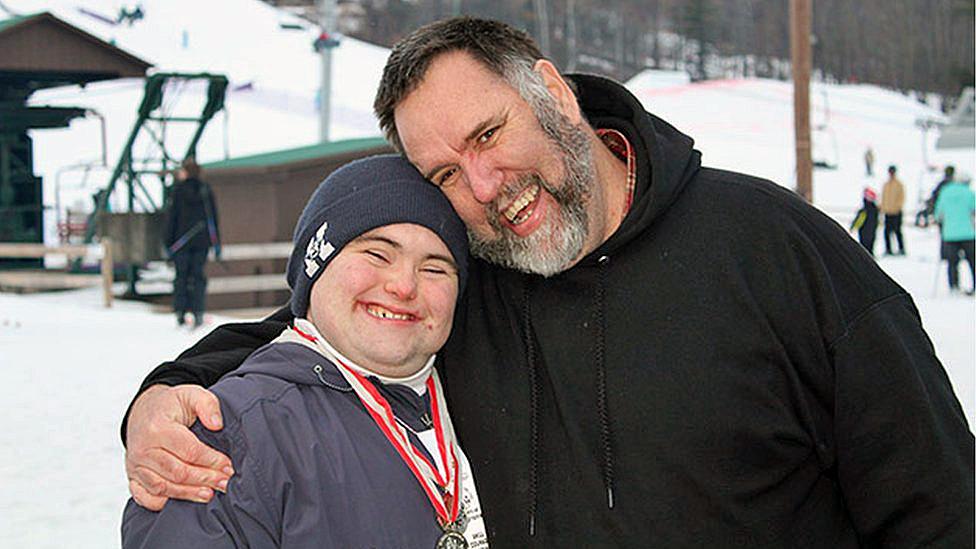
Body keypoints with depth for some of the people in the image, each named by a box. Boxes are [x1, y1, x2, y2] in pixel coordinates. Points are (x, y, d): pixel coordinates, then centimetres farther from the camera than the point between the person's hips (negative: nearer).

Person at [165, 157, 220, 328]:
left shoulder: (178, 190, -5)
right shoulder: (205, 190, 4)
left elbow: (171, 217, -5)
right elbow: (213, 217, 6)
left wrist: (168, 242, 0)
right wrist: (216, 243, 10)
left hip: (181, 241, -2)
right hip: (202, 241, 2)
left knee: (181, 276, 6)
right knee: (198, 276, 4)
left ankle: (181, 313, 4)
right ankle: (197, 314, -4)